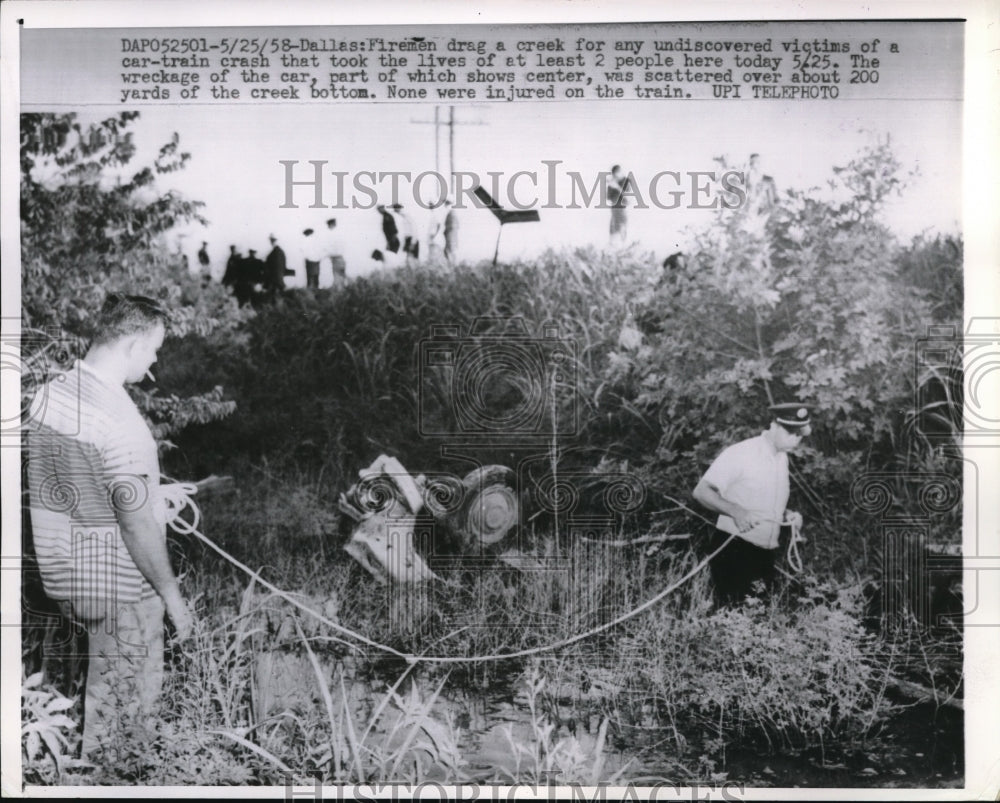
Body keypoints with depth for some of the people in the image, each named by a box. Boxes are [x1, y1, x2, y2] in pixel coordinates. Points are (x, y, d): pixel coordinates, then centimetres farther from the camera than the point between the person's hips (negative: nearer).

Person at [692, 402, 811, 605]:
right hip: (733, 551, -7)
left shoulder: (782, 458, 12)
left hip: (765, 554, 7)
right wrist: (735, 511, -30)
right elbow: (701, 491, -15)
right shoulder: (740, 453, -13)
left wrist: (787, 515, 3)